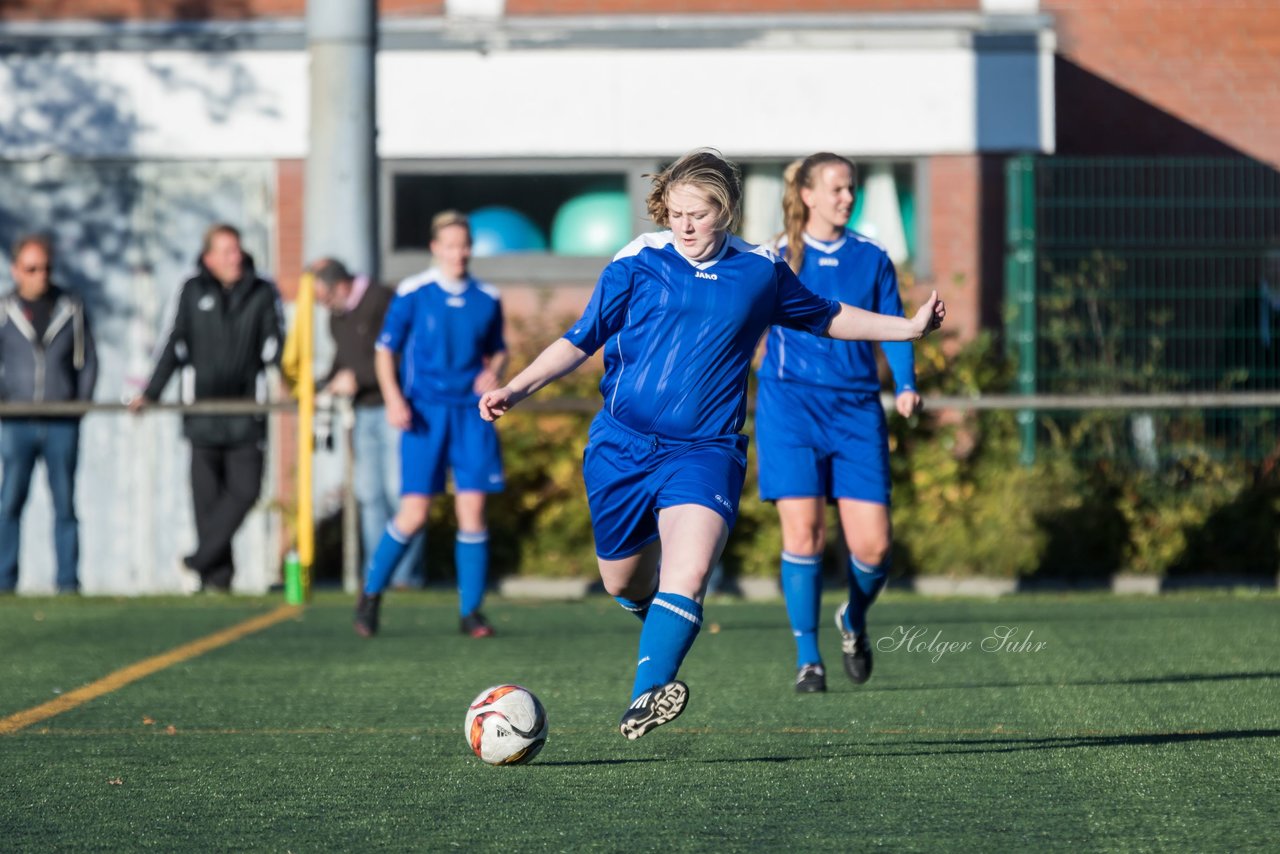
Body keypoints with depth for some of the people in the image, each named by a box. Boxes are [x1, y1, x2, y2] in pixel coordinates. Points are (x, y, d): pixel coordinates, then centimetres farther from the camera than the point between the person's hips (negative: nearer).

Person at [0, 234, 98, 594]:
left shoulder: (71, 308, 6)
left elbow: (87, 362, 12)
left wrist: (81, 402, 2)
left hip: (62, 424, 1)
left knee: (65, 503, 2)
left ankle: (68, 580, 5)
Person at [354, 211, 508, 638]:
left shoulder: (487, 298, 8)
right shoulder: (412, 294, -2)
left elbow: (498, 350, 21)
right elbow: (385, 349, 2)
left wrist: (494, 371, -1)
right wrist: (393, 399, -11)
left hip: (472, 413, 3)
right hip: (425, 411, -3)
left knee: (472, 509, -4)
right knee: (414, 513, -7)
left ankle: (470, 611, 5)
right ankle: (371, 594, 14)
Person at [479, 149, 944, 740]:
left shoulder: (759, 271, 6)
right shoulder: (637, 263, 0)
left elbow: (826, 317, 25)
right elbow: (581, 341, 4)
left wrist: (909, 327, 23)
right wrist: (517, 389, -8)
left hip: (704, 451, -1)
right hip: (622, 445, 1)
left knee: (690, 570, -24)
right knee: (623, 584, 10)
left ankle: (646, 698, -33)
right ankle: (658, 615, 47)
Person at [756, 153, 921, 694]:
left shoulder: (871, 260, 9)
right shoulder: (774, 260, 4)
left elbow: (893, 328, 6)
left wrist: (906, 386, -9)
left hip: (857, 409, 2)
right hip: (791, 406, -2)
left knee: (872, 546, -4)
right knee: (802, 532, -11)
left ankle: (855, 620, 28)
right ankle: (807, 659, 0)